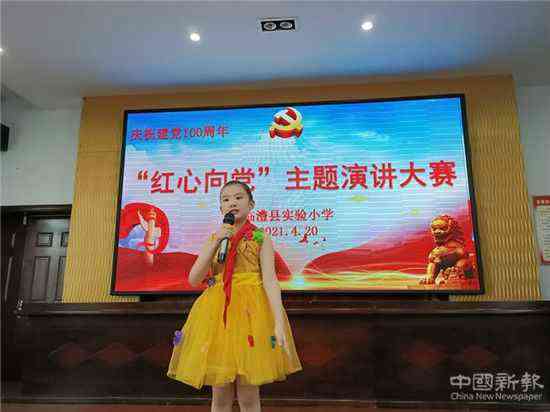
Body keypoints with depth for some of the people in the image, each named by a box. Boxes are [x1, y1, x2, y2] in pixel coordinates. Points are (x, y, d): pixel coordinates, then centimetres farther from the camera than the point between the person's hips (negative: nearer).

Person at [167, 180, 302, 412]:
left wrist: (279, 323, -19)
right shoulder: (213, 239, 12)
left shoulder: (261, 238, 3)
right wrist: (216, 242, -8)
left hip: (251, 310, -3)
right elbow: (194, 280, 1)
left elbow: (270, 280, -8)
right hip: (216, 312, 3)